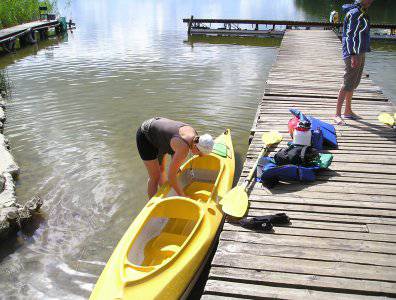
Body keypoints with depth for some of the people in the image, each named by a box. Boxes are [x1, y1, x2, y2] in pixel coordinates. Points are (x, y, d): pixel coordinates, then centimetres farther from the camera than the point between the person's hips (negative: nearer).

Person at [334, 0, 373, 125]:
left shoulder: (362, 13, 16)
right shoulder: (354, 13, -14)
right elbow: (349, 35, -20)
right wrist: (353, 55, -26)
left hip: (360, 53, 10)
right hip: (353, 54, -10)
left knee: (354, 83, 14)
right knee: (348, 84, -9)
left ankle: (348, 111, 25)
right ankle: (337, 114, -4)